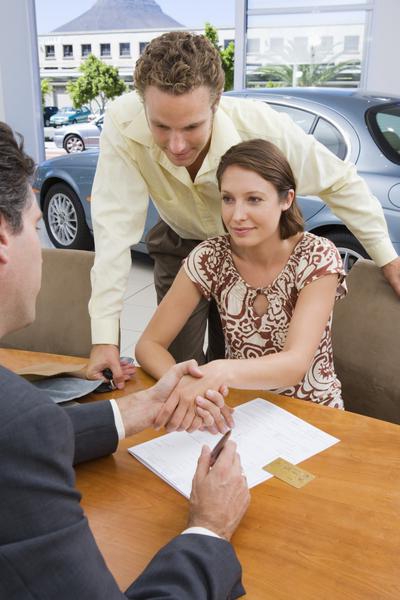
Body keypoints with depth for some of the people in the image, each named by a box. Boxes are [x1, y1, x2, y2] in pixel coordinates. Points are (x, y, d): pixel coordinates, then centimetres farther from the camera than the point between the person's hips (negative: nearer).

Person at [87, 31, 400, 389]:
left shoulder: (261, 125, -35)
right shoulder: (123, 124, -33)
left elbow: (341, 182, -20)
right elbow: (115, 227, -31)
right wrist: (105, 338, -33)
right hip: (181, 248, 1)